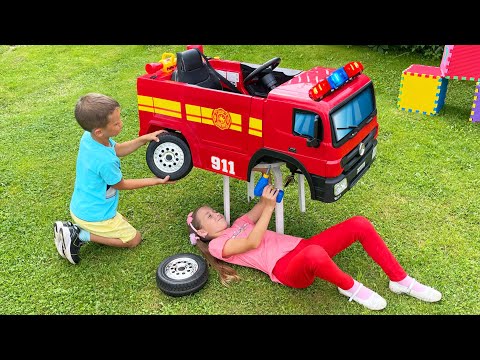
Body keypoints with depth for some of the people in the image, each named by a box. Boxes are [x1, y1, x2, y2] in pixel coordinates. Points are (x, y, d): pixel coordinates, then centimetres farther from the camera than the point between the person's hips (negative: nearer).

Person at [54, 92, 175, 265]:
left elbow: (118, 149, 7)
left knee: (122, 221, 29)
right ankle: (80, 236, -1)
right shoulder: (105, 161, -34)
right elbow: (121, 184, -14)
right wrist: (155, 181, -6)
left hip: (80, 207, 8)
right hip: (94, 216, -8)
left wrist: (144, 139, -5)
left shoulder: (88, 136, -11)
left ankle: (74, 228, 12)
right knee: (134, 238, 11)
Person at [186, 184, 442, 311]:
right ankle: (350, 288, -12)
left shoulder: (240, 224, 28)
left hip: (301, 248, 8)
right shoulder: (217, 246, 4)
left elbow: (261, 207, 21)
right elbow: (253, 242, -10)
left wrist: (267, 197, 1)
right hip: (285, 268, -8)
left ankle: (401, 281, -1)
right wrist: (269, 206, -11)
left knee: (360, 224, -10)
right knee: (315, 254, -45)